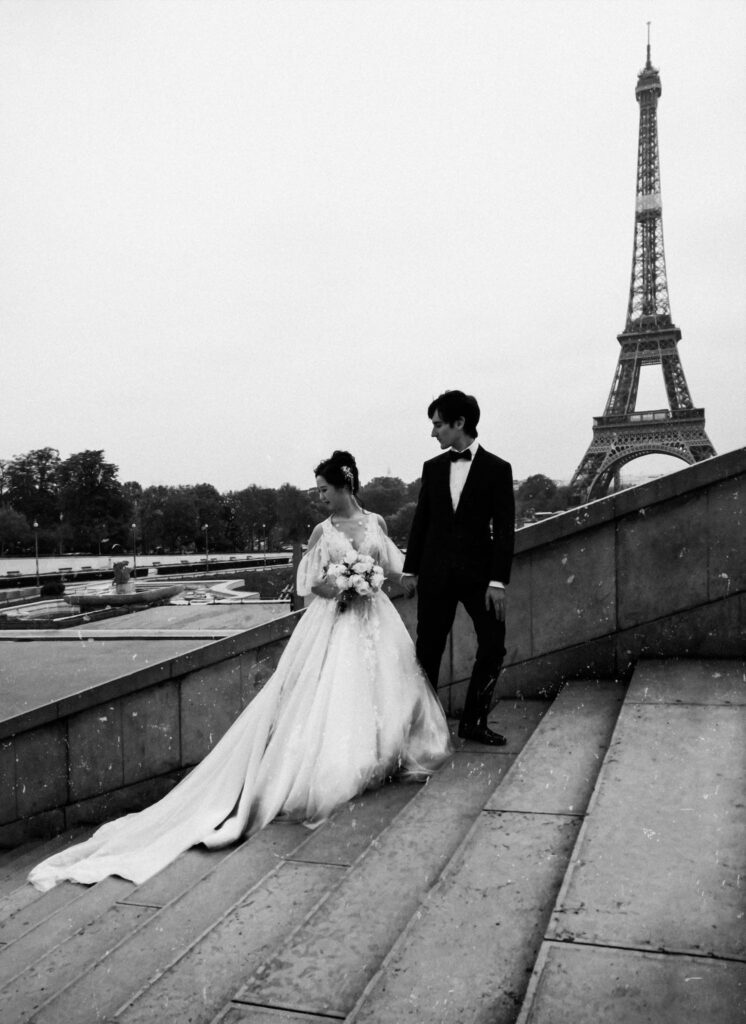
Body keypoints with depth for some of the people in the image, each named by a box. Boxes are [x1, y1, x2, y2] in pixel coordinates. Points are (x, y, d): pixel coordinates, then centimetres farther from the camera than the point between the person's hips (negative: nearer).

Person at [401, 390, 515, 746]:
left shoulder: (497, 469, -2)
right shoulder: (433, 467, 8)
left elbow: (504, 529, -6)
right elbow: (420, 521, 11)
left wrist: (498, 581, -12)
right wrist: (410, 569, 8)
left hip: (478, 573, -2)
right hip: (435, 573, 2)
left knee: (493, 646, -1)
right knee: (428, 649, 6)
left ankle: (473, 722, 14)